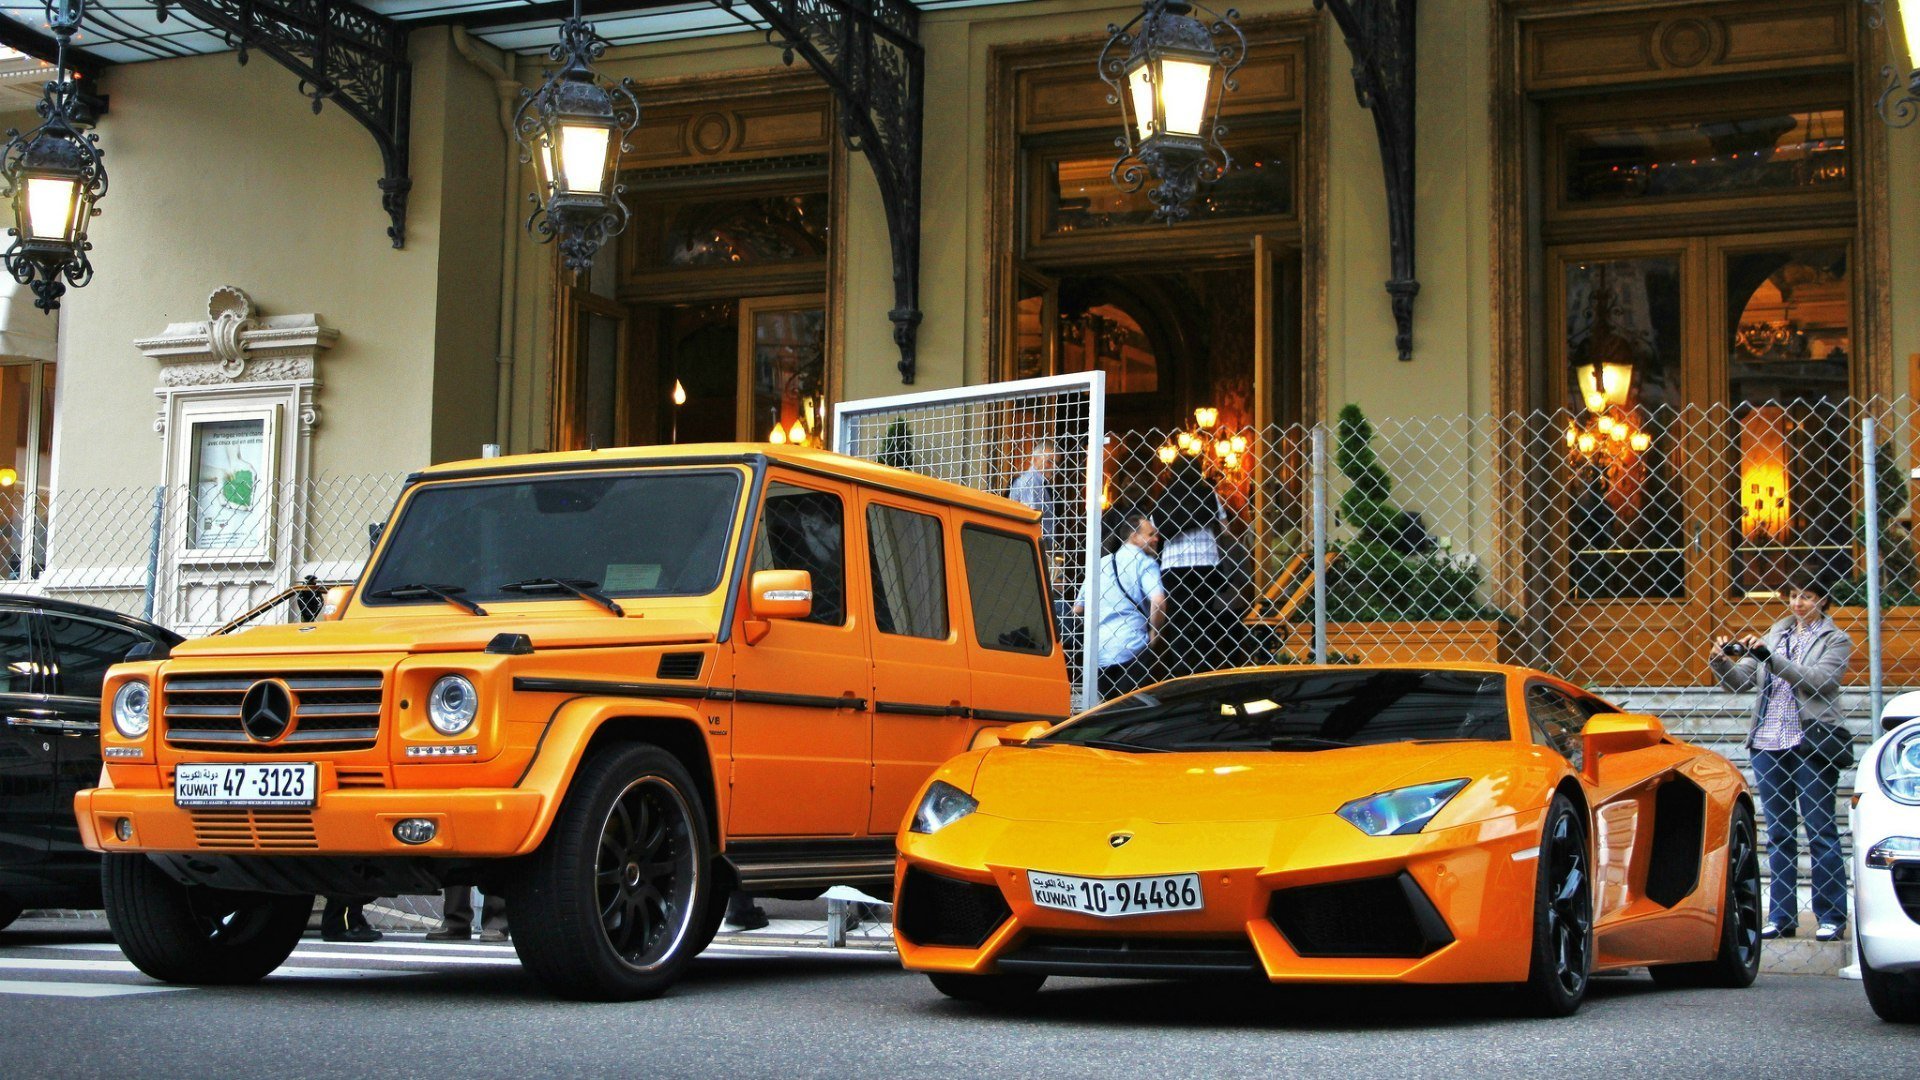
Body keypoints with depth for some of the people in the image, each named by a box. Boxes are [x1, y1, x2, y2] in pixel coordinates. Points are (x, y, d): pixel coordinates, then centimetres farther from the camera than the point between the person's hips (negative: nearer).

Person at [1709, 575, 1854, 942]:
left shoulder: (1836, 640, 3)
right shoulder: (1775, 635, 17)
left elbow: (1817, 680, -14)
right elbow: (1741, 681, 11)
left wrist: (1770, 656, -20)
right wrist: (1721, 663, -9)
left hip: (1812, 743, -5)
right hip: (1769, 743, 5)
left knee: (1821, 831, -3)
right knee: (1778, 833, 7)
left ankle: (1831, 916, 3)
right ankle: (1781, 916, 11)